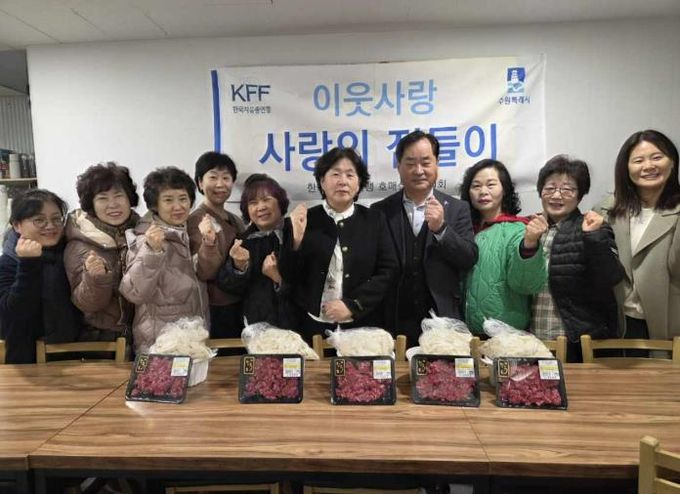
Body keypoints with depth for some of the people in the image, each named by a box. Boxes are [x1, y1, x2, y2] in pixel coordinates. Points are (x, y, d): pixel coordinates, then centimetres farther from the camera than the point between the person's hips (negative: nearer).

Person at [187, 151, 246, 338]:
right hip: (215, 311, -6)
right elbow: (204, 273, -20)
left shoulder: (236, 221, 7)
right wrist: (209, 242, -35)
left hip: (240, 308, 7)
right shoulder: (196, 220, -11)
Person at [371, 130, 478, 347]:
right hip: (394, 323, 0)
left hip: (442, 321, 1)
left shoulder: (457, 209, 4)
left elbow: (470, 259, -3)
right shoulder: (381, 211, 2)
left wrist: (441, 228, -17)